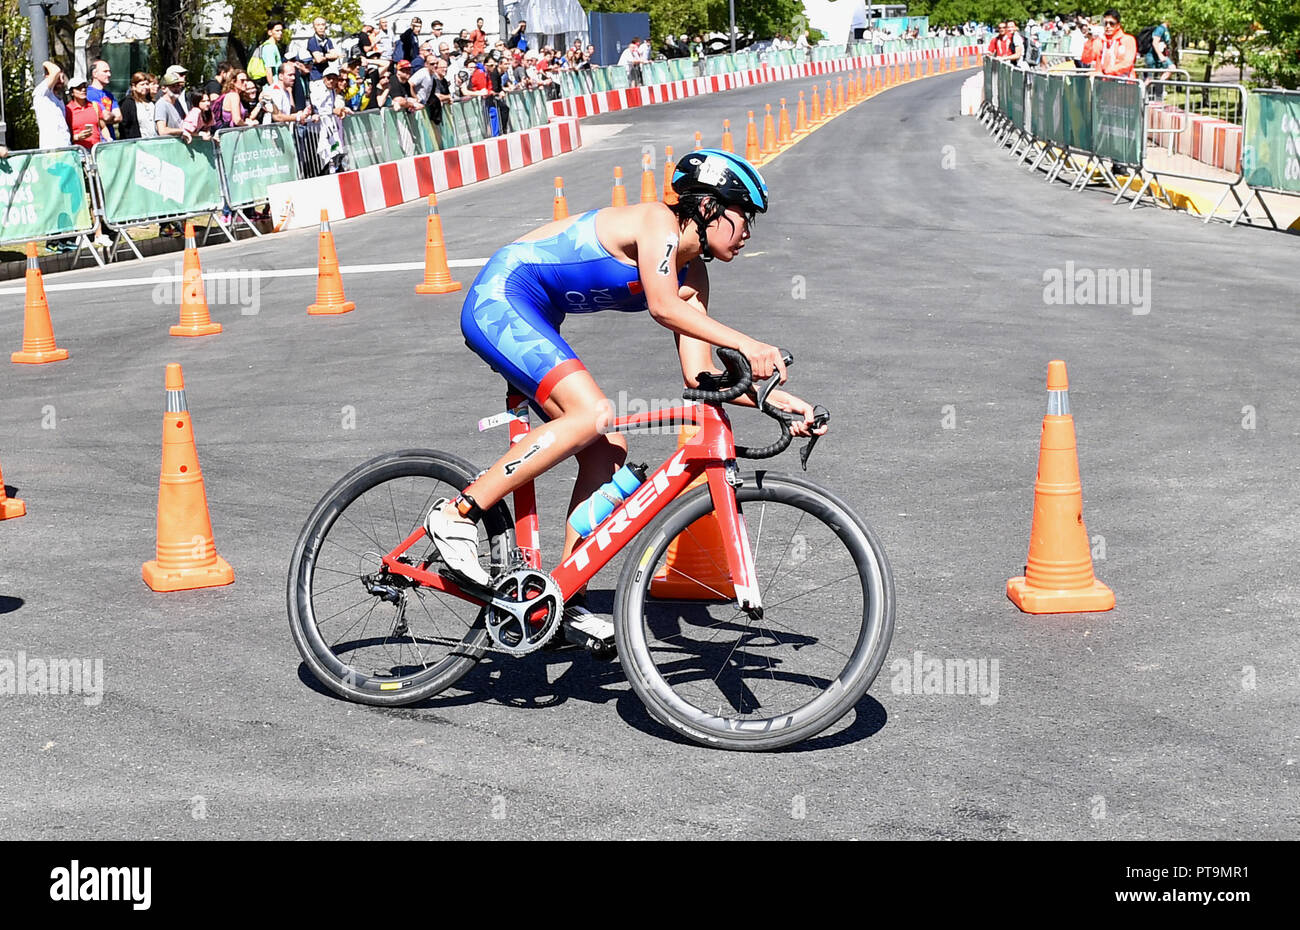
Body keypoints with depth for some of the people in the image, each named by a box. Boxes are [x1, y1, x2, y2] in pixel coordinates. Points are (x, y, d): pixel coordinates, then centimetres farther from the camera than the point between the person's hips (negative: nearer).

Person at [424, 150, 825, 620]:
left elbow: (698, 374, 3)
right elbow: (664, 308, -29)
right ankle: (456, 514, -20)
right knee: (592, 414, -25)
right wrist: (744, 344, -34)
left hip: (529, 321, 9)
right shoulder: (658, 220, -14)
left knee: (607, 449, -1)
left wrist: (774, 398, -7)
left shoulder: (691, 274, 9)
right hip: (500, 300, -9)